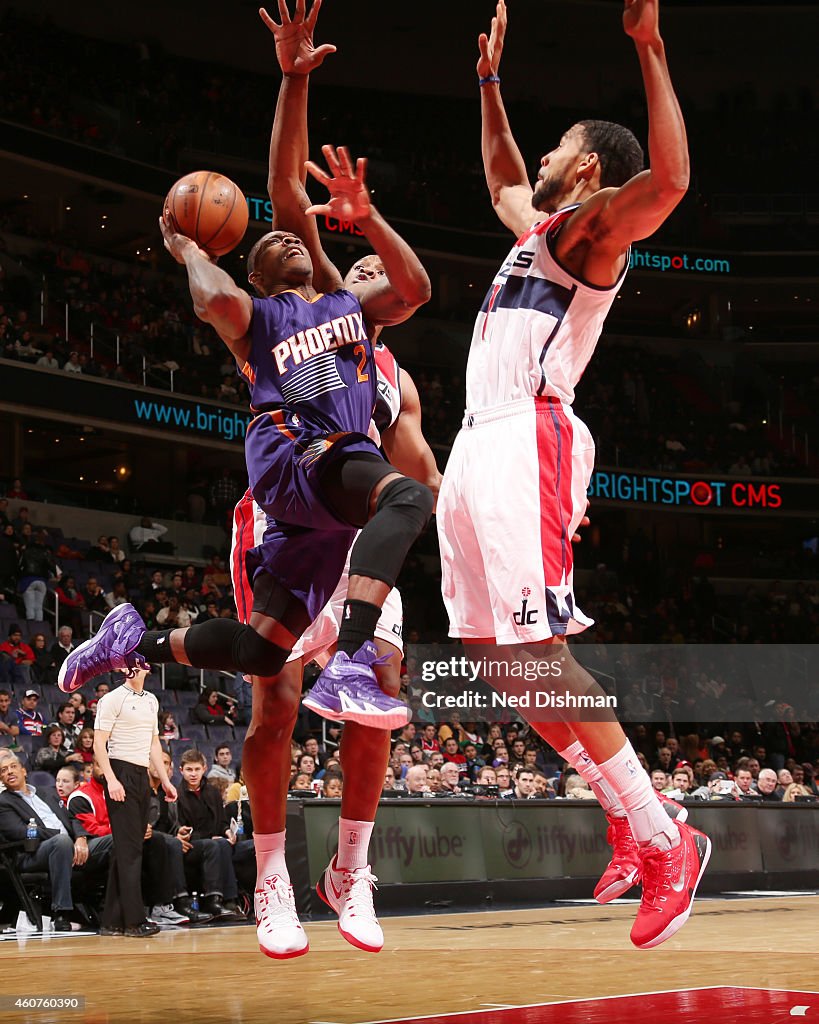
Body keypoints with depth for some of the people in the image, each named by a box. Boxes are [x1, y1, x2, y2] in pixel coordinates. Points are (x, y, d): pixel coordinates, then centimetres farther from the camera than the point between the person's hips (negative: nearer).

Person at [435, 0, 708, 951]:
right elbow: (501, 180, 48)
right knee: (499, 656, 6)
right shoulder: (535, 227, 25)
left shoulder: (590, 230, -1)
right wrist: (489, 82, 44)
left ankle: (665, 842, -14)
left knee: (537, 653, -17)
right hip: (479, 448, 10)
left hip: (528, 445, -10)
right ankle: (628, 822, 9)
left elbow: (668, 179, -22)